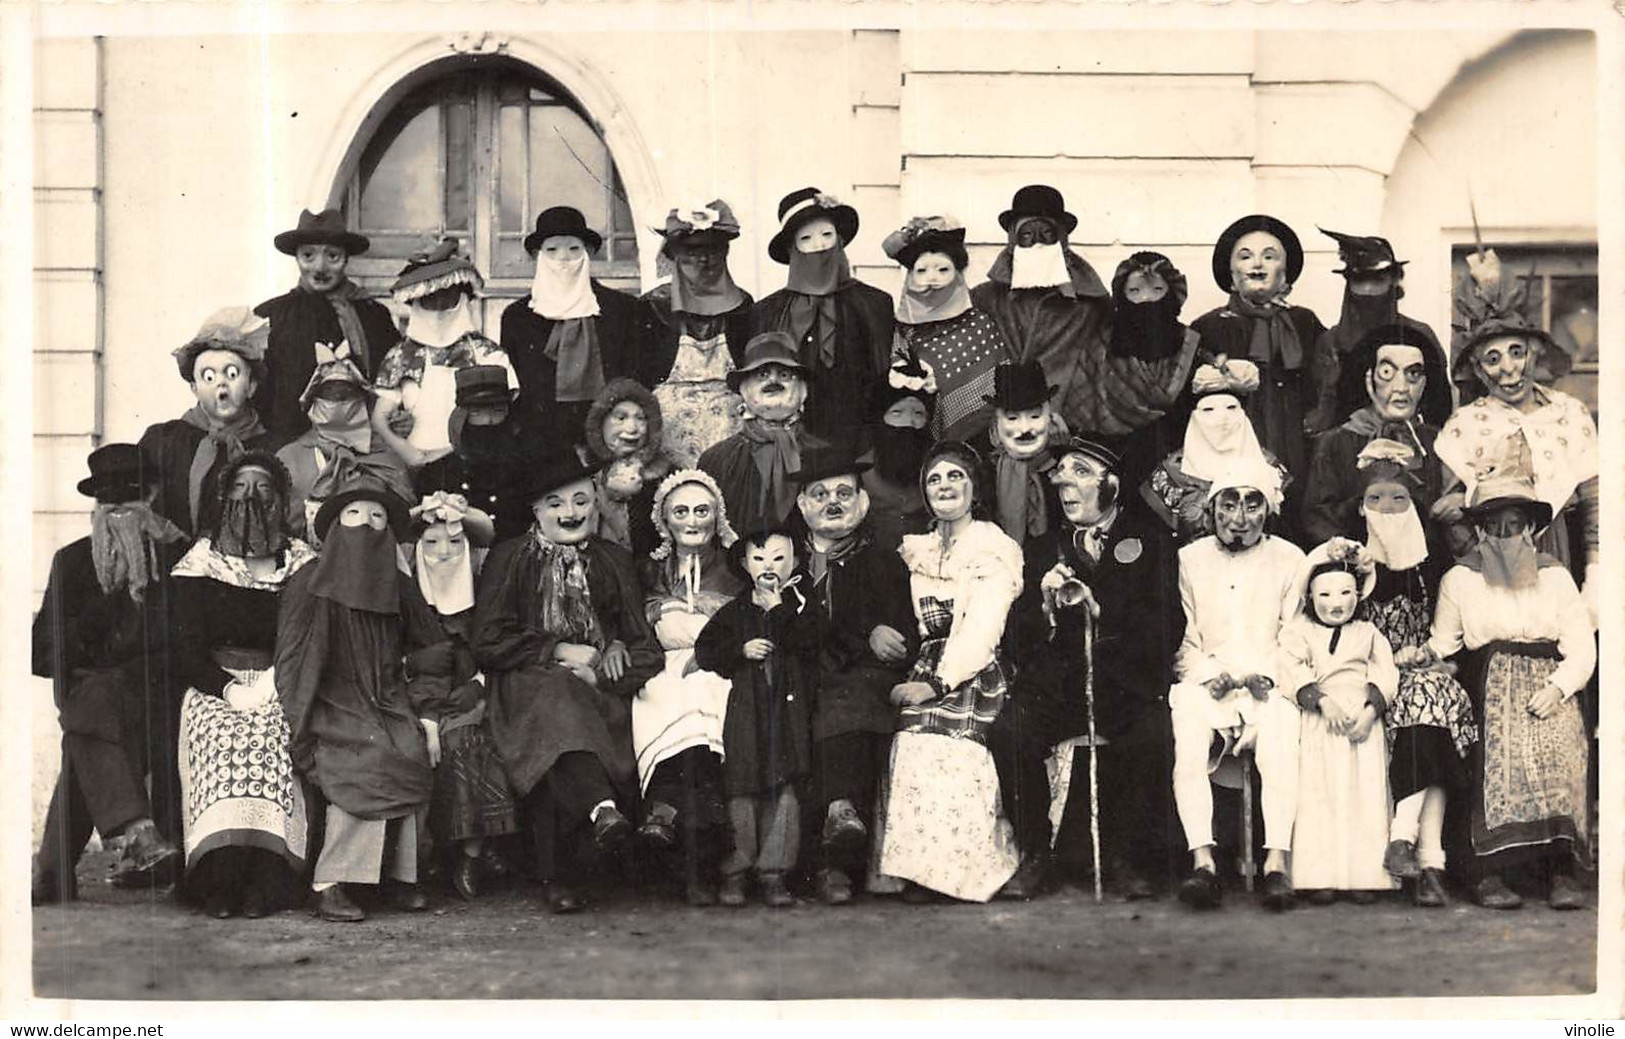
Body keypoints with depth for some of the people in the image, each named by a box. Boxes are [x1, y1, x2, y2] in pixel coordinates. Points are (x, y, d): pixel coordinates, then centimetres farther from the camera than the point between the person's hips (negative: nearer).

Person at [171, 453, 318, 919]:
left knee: (277, 742, -33)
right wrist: (230, 689, -13)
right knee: (223, 742, -33)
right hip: (215, 686, 0)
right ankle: (219, 883, -35)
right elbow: (187, 652, 4)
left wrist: (271, 685, -11)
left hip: (281, 689, 0)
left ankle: (264, 884, -34)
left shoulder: (300, 562, 13)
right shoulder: (202, 561, 12)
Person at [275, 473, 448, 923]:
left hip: (387, 702, 4)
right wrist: (305, 734, -12)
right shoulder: (308, 586, 1)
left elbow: (431, 654, 15)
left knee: (415, 754, -26)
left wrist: (426, 715, 2)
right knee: (370, 761, -31)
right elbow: (293, 666, -2)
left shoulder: (399, 587, 13)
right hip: (333, 704, -4)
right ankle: (330, 882, -26)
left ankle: (400, 874, -18)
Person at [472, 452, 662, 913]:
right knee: (557, 702, -38)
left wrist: (617, 650, -7)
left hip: (599, 682, 2)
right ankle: (601, 808, -62)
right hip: (530, 681, -2)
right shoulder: (509, 559, 13)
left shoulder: (613, 561, 21)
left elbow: (642, 642, 16)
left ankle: (560, 876, -37)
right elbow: (489, 643, 2)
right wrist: (560, 651, -6)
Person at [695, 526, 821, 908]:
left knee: (784, 791, -4)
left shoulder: (800, 608, 8)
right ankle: (735, 872, 8)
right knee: (742, 790, -1)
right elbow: (704, 650, 5)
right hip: (744, 712, 0)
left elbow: (809, 643, -11)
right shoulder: (734, 612, 10)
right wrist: (741, 651, -8)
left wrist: (778, 608, -8)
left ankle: (773, 870, 3)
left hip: (788, 710, 0)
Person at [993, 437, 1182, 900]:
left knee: (1153, 736, -32)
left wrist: (1098, 610, -12)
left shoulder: (1153, 544, 11)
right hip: (1056, 684, 2)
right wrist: (1047, 608, -9)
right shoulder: (1040, 550, 18)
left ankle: (1129, 860, -10)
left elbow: (1167, 632, -1)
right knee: (1008, 732, -28)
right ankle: (1035, 857, -9)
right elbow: (1017, 644, 11)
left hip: (1126, 686, -2)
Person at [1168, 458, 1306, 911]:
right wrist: (1212, 675, -8)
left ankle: (1277, 861, -41)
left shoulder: (1289, 559, 11)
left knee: (1279, 719, -34)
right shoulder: (1189, 559, 12)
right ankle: (1202, 860, -40)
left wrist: (1268, 676, -9)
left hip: (1268, 685, 0)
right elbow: (1183, 642, 11)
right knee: (1186, 711, -33)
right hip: (1205, 684, 0)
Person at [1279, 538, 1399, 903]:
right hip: (1317, 722, -2)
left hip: (1362, 721, 2)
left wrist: (1370, 711, -11)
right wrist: (1323, 701, -18)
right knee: (1318, 792, -11)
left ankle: (1362, 874, -6)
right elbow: (1292, 668, -5)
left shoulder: (1368, 633, 18)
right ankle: (1320, 875, -11)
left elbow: (1385, 675, 7)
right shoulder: (1299, 631, 12)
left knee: (1365, 791, -8)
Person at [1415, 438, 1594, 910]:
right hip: (1488, 689, -1)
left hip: (1546, 687, 1)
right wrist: (1423, 654, -9)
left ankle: (1561, 870, -31)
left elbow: (1582, 647, 7)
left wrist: (1558, 687, -11)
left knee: (1558, 743, -31)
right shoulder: (1459, 578, 15)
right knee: (1499, 747, -32)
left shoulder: (1555, 576, 15)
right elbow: (1444, 640, 15)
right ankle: (1491, 873, -32)